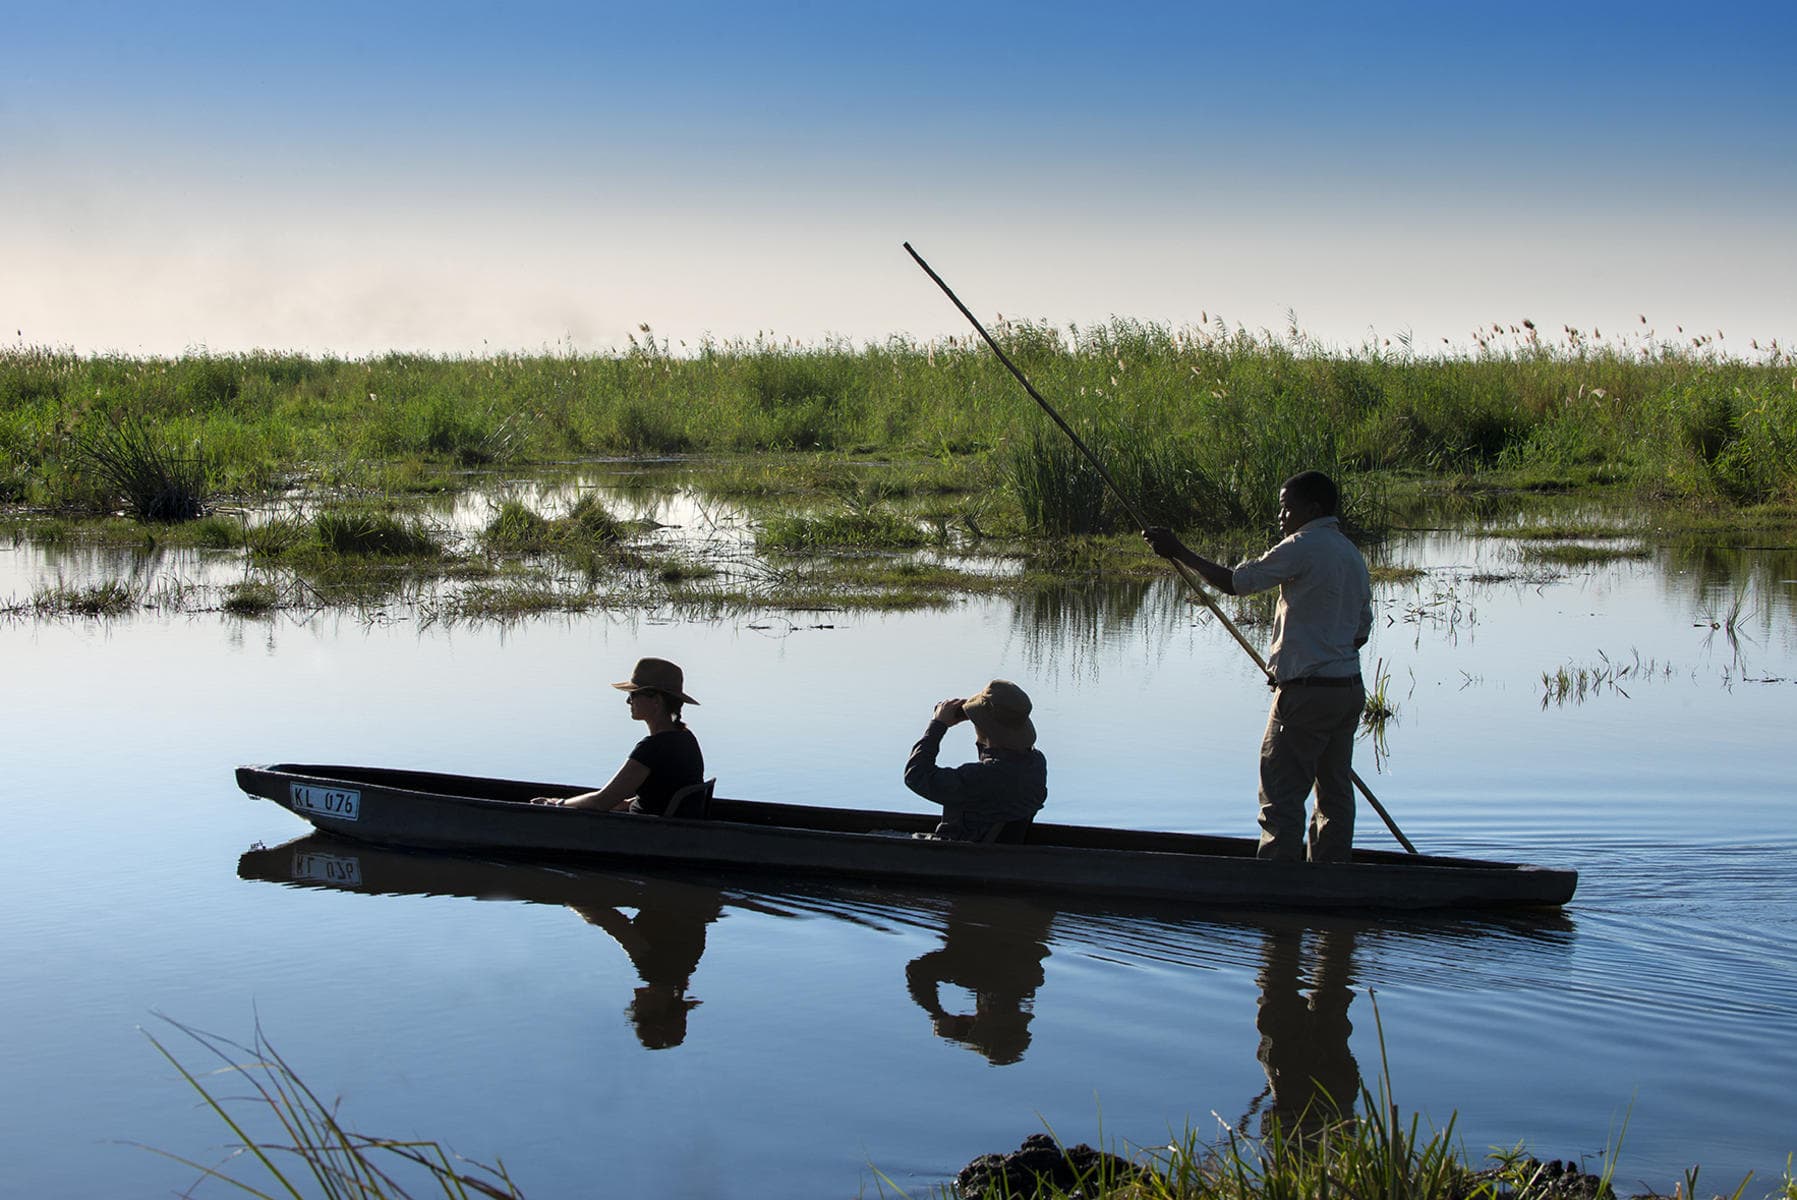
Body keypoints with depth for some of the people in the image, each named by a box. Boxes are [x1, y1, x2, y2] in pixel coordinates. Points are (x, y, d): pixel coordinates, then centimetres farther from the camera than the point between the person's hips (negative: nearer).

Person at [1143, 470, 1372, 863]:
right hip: (1350, 689, 9)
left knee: (1281, 797, -5)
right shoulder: (1352, 554, 14)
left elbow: (1236, 582, -12)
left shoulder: (1305, 547, -13)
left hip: (1307, 693, -9)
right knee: (1335, 793, 12)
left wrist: (1179, 551, -5)